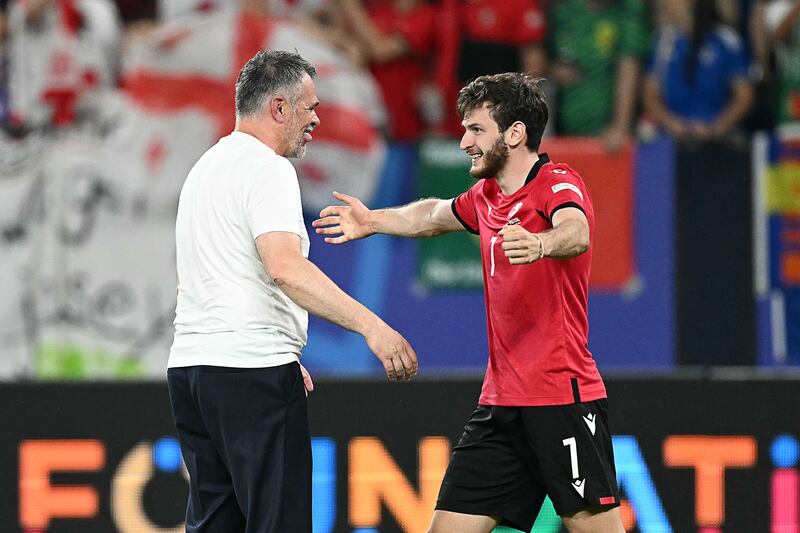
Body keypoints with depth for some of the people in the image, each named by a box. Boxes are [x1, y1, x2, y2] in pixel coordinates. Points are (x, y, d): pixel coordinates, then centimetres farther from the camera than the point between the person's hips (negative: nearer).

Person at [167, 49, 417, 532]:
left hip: (191, 365, 9)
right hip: (252, 370, -9)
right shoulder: (267, 168, -9)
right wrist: (371, 326, -28)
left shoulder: (208, 167, 21)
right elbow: (286, 269, -24)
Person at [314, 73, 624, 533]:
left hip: (563, 399, -8)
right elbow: (436, 215, 39)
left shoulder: (559, 184, -11)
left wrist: (540, 244, -55)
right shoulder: (487, 197, 15)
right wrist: (374, 220, 33)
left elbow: (575, 234, -34)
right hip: (500, 404, 8)